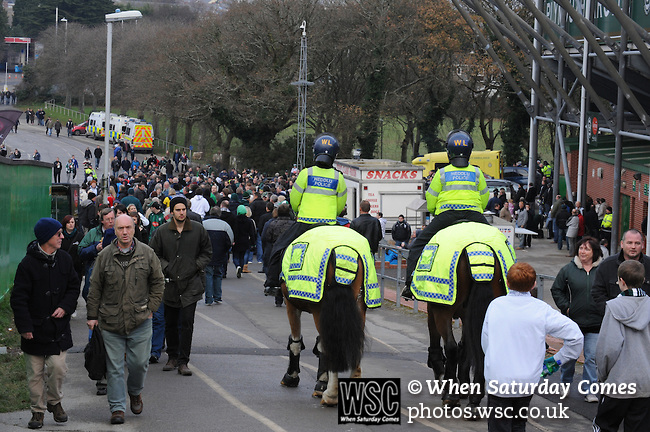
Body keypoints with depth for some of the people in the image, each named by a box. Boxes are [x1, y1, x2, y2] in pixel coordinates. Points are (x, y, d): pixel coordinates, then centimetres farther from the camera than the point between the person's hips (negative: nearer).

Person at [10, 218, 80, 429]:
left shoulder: (64, 260, 4)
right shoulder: (28, 264, -10)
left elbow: (73, 287, 13)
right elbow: (18, 298, -8)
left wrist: (65, 307, -6)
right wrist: (24, 326, -13)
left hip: (59, 326, 3)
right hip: (35, 328, -3)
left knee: (58, 368, -5)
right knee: (35, 372, 3)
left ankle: (54, 401, 20)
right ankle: (38, 410, 16)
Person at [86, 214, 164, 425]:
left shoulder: (147, 254, 1)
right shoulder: (105, 255, 1)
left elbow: (158, 282, 10)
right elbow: (95, 287, 6)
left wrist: (150, 308, 3)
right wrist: (92, 315, 4)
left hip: (140, 321, 0)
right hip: (111, 322, 0)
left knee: (139, 362, 4)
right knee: (114, 368, 1)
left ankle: (135, 392, 33)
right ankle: (117, 408, 9)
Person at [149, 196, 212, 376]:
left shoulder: (198, 230, 2)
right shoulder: (162, 231, 1)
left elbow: (207, 252, 13)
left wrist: (197, 266, -1)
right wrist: (165, 267, -4)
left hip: (191, 283, -1)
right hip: (170, 283, 2)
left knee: (187, 323, -7)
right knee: (170, 323, 10)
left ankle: (183, 361, -4)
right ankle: (172, 357, 23)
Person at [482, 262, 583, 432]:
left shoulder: (495, 305, -5)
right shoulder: (541, 310, -8)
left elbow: (485, 342, 5)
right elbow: (575, 335, -10)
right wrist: (558, 359, 4)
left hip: (497, 379, -1)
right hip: (528, 381, 1)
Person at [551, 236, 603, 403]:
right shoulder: (568, 269, 1)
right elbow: (556, 290, 10)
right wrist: (565, 307, 0)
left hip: (596, 322, -1)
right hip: (573, 320, 1)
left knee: (592, 357, -1)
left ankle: (589, 390, 7)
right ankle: (565, 383, 30)